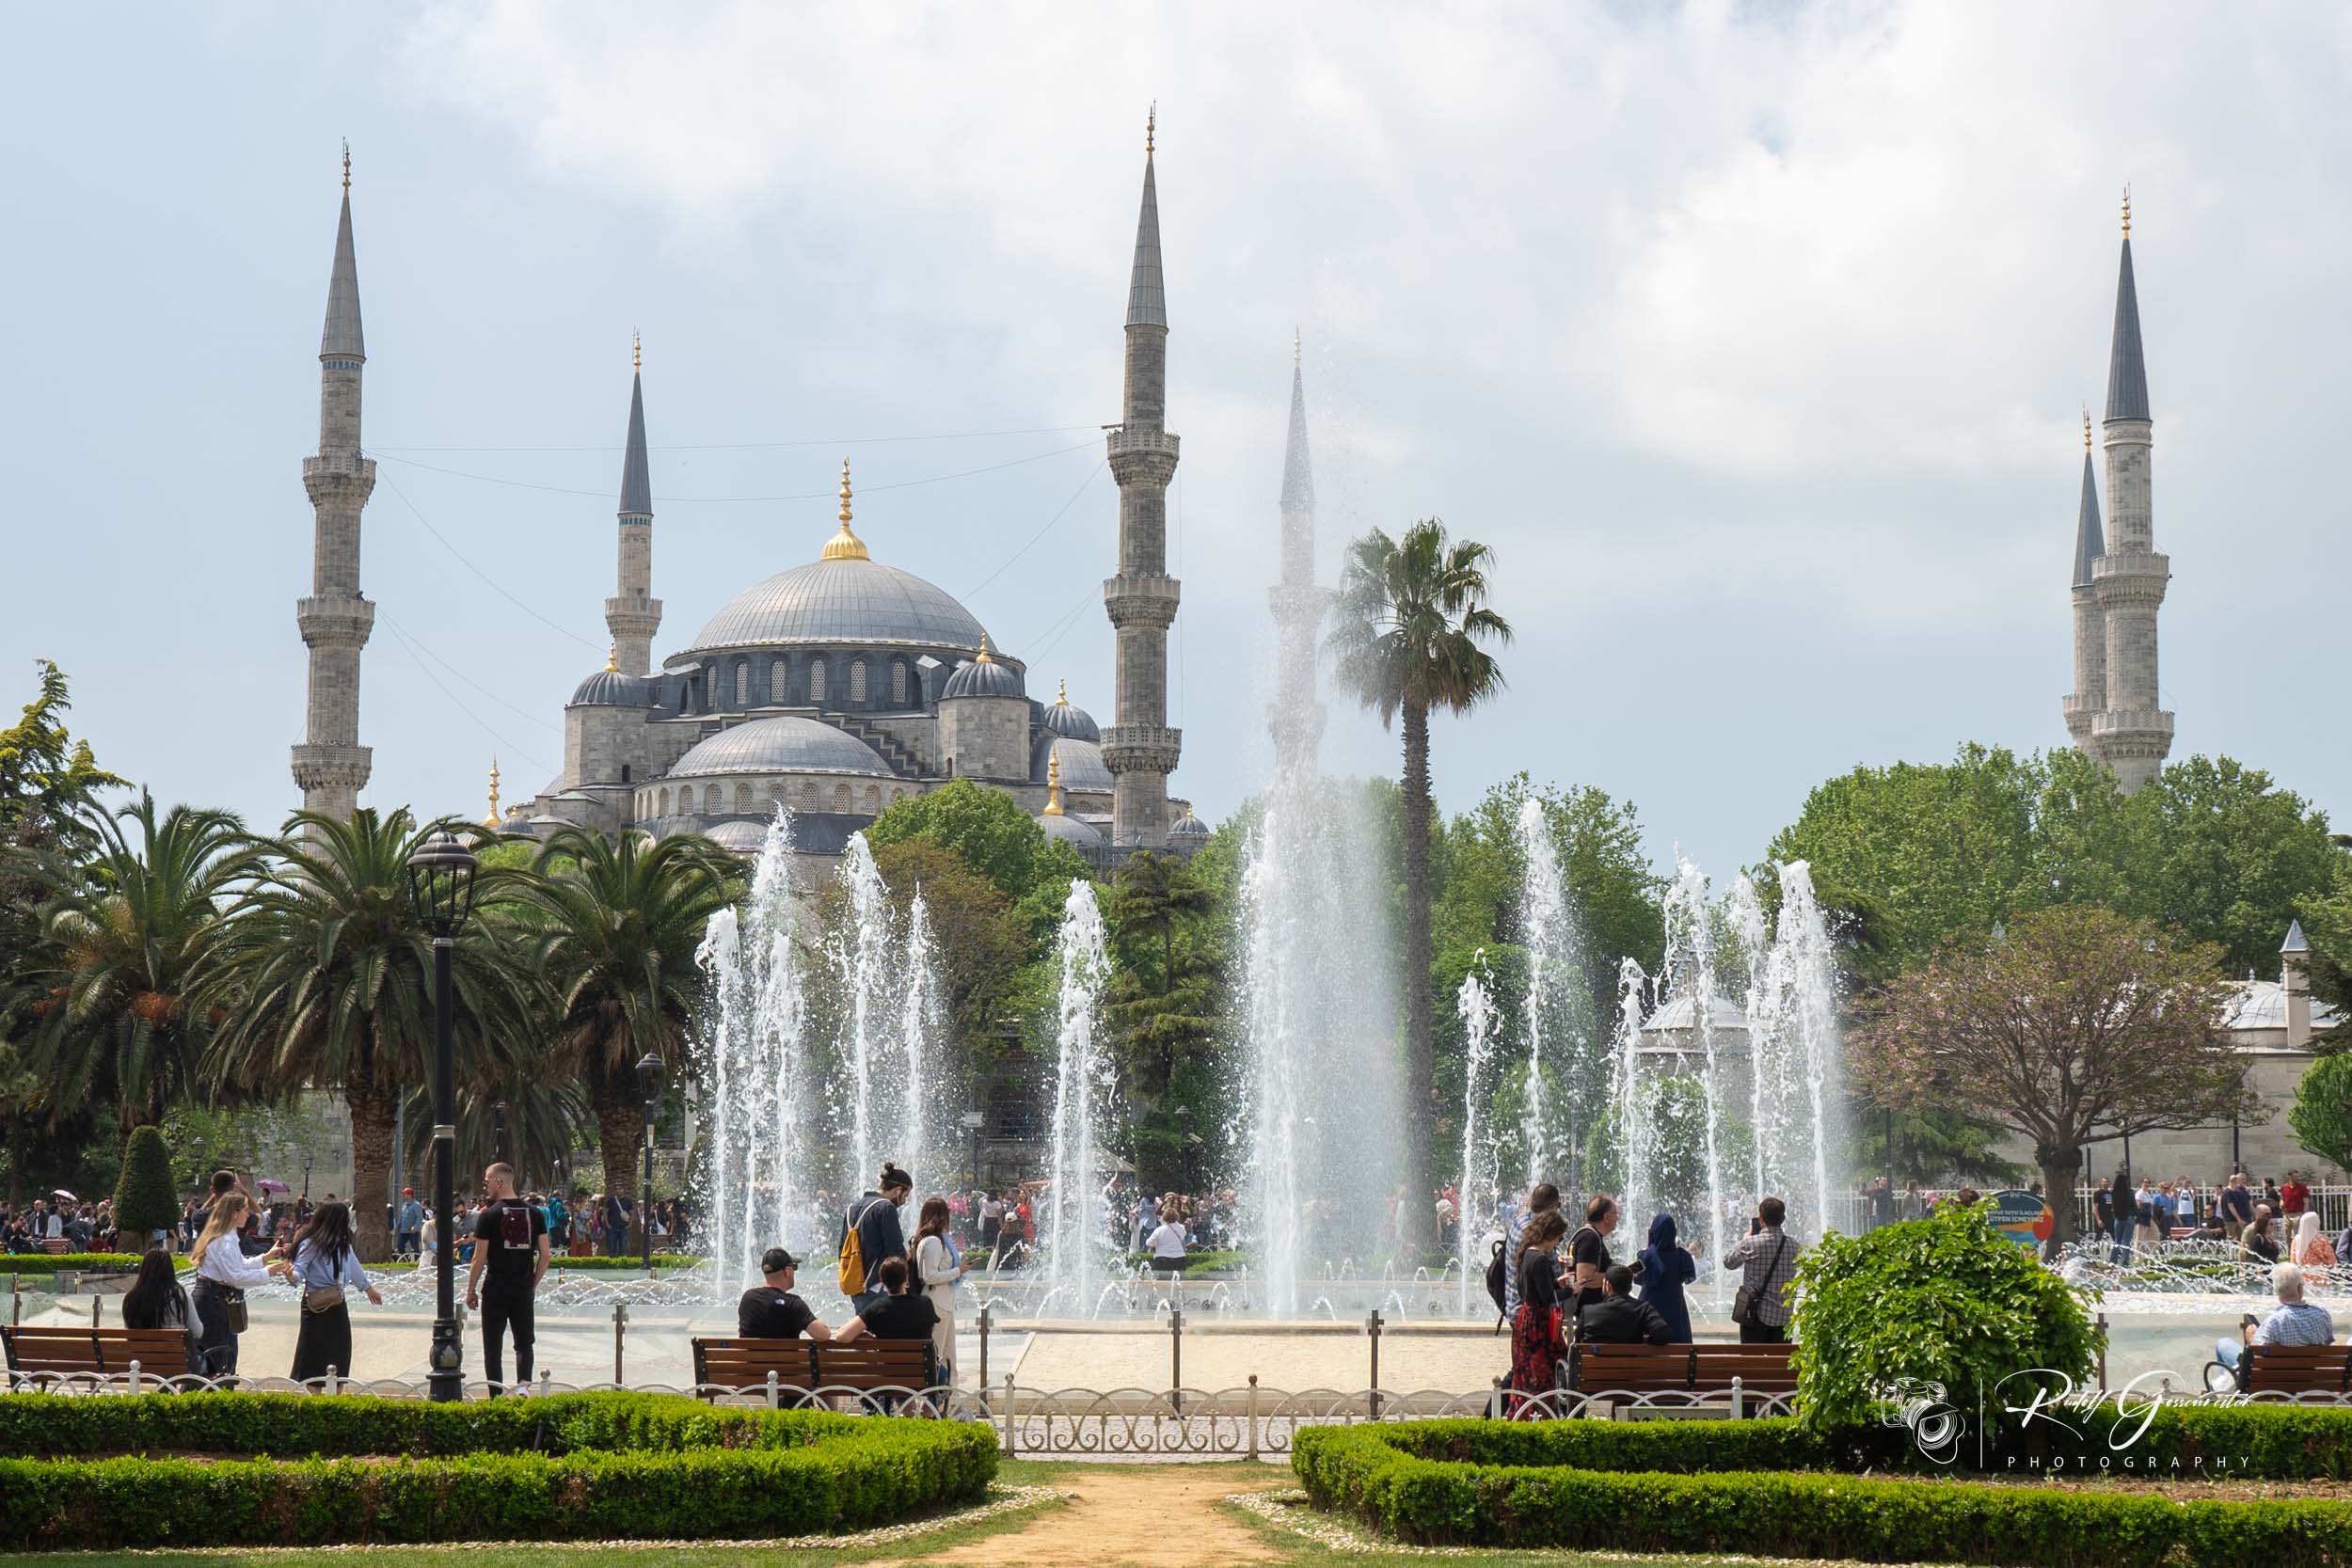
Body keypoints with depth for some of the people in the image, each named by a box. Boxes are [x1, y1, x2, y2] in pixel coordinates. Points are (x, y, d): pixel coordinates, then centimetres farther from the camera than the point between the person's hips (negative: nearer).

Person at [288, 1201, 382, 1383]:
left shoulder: (343, 1243, 8)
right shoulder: (310, 1244, -14)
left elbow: (354, 1266, 23)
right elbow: (299, 1270, -20)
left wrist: (368, 1288, 34)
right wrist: (292, 1275, -43)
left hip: (337, 1305, 7)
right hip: (317, 1306, -7)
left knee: (339, 1358, 9)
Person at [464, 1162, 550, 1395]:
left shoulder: (489, 1215, -9)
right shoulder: (534, 1214, 4)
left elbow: (479, 1259, -8)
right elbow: (544, 1256, 4)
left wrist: (471, 1291, 2)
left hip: (496, 1290, -3)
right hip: (524, 1289, 3)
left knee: (493, 1346, 5)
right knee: (524, 1342, 11)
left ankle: (497, 1399, 4)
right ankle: (523, 1382, -12)